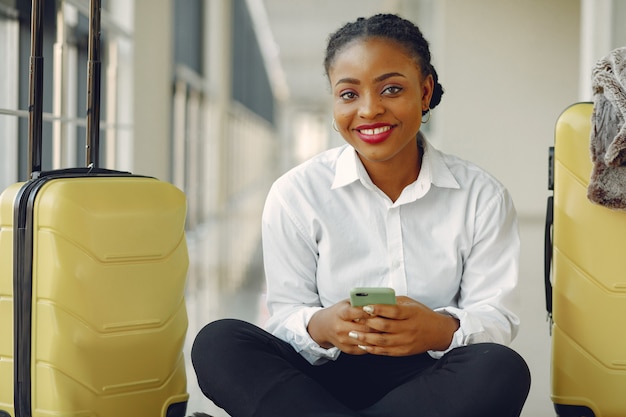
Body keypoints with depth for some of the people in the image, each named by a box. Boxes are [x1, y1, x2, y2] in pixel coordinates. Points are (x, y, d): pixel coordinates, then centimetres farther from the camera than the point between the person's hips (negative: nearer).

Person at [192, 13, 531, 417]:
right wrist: (320, 328, -28)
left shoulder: (483, 196, 1)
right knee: (218, 342, -25)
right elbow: (287, 317, -3)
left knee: (503, 370, -33)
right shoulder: (296, 194, -1)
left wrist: (442, 330, -28)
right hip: (326, 381, 0)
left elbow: (497, 318, -5)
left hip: (434, 381, 1)